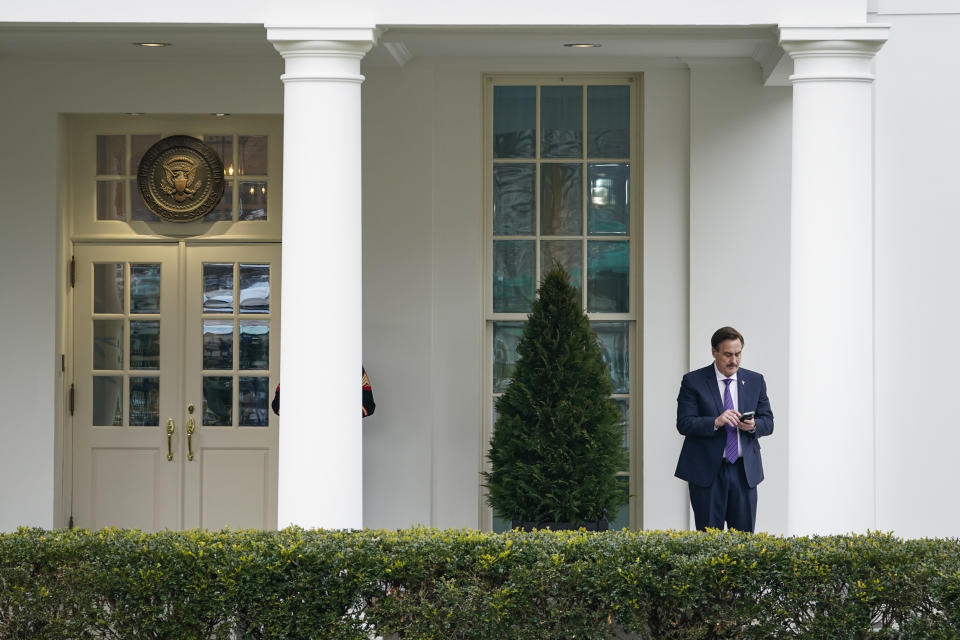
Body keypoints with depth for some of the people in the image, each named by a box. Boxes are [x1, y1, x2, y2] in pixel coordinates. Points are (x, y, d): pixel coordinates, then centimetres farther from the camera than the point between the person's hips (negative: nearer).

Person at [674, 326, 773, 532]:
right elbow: (684, 424, -8)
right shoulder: (693, 381, -1)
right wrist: (716, 422, -24)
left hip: (744, 470, 3)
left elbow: (768, 422, 10)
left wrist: (753, 425, -13)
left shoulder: (755, 381, 10)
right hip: (706, 471, -3)